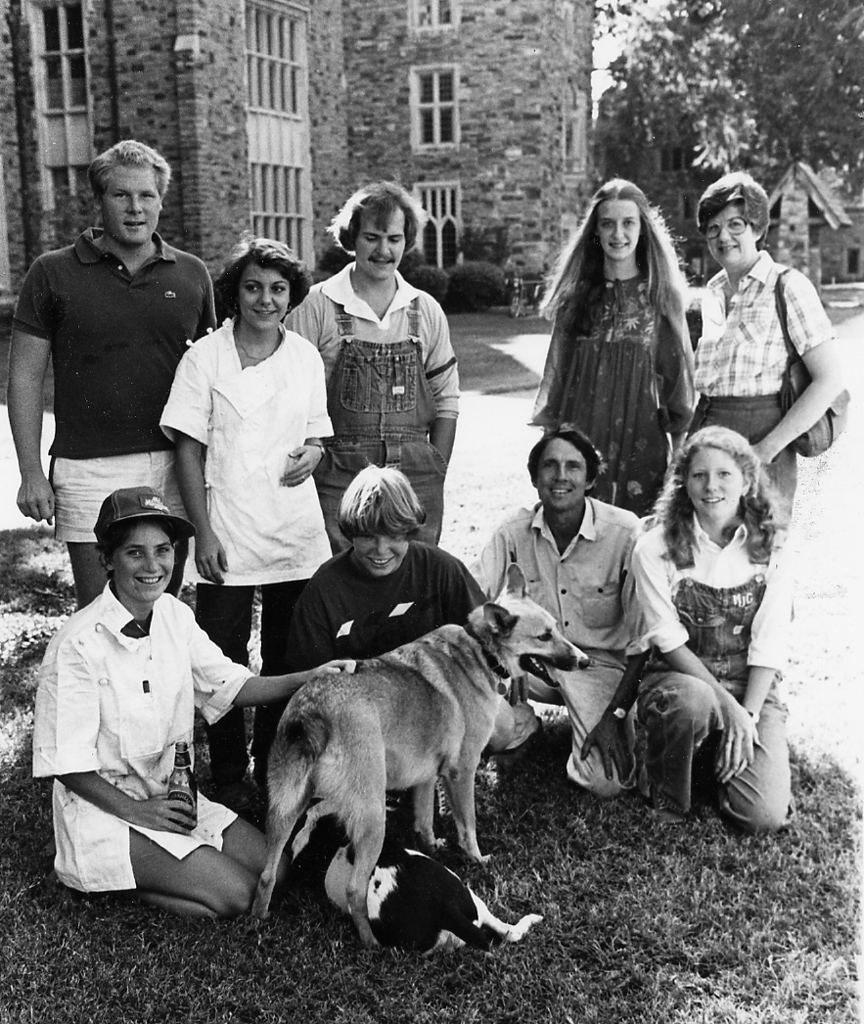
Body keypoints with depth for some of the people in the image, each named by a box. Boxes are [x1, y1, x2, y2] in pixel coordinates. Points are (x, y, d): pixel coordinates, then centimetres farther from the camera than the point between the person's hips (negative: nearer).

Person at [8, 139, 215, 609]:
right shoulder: (54, 273, 0)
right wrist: (31, 472, -4)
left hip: (174, 467, 3)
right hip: (90, 472, -2)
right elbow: (25, 377, 2)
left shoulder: (191, 274, 8)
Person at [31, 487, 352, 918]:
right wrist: (135, 811, -18)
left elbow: (231, 685, 1)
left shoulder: (174, 615, -1)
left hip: (169, 794, 7)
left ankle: (135, 872, 9)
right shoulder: (79, 644, -21)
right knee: (236, 894, -17)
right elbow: (65, 762, -17)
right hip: (103, 805, -7)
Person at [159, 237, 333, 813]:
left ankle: (275, 774, 28)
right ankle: (229, 781, 20)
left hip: (297, 534, 3)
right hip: (227, 537, -3)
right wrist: (204, 532, -10)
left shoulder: (306, 358, 6)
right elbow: (189, 449, -4)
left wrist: (310, 456, -9)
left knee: (287, 663, 12)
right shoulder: (205, 358, -4)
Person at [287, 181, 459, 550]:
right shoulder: (317, 306, -1)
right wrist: (310, 458, -8)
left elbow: (446, 400, 12)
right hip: (339, 475, -3)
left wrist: (437, 476, 6)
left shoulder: (426, 311, 9)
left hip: (414, 477, 3)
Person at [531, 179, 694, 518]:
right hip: (582, 434, 1)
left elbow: (676, 368, 5)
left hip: (643, 438, -1)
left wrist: (679, 440, 2)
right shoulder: (576, 295, 8)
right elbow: (558, 372, 12)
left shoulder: (660, 292, 3)